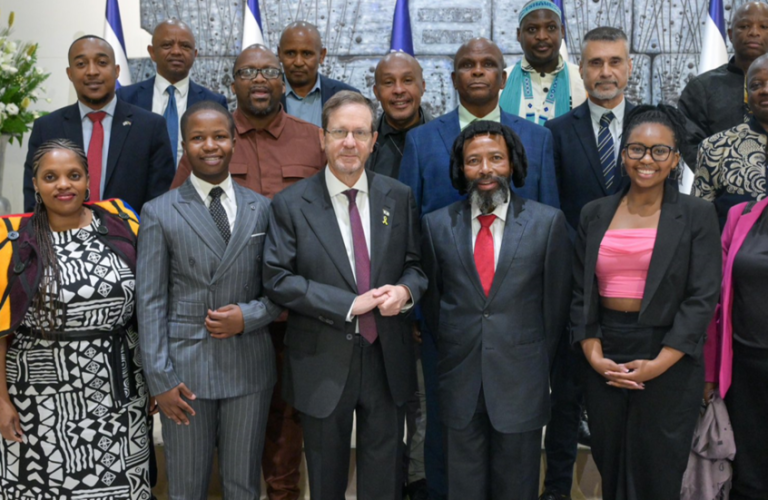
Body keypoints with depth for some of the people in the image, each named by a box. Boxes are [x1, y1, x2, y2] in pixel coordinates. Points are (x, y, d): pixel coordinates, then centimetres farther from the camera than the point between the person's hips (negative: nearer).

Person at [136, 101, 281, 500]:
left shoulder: (260, 209, 5)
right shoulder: (159, 213, -1)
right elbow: (150, 301, -3)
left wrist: (249, 315, -11)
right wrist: (160, 378, -8)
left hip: (249, 366, 2)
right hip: (185, 366, -2)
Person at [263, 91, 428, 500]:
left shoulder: (398, 198, 2)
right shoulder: (291, 204, -7)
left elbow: (416, 264, 8)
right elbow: (278, 280, -13)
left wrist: (406, 290, -15)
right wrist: (349, 304, -19)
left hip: (388, 358, 2)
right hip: (322, 362, -2)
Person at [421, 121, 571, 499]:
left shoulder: (548, 222, -3)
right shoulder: (437, 225, 1)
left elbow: (556, 301, 3)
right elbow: (432, 298, 10)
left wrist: (537, 362, 7)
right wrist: (452, 351, 10)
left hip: (522, 381, -1)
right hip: (459, 382, 1)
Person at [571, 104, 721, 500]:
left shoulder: (697, 215, -3)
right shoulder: (594, 214, 6)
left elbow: (702, 298, -8)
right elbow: (581, 293, 5)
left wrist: (659, 364, -15)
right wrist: (594, 355, -7)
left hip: (669, 360, -3)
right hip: (603, 358, 3)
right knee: (609, 465, 14)